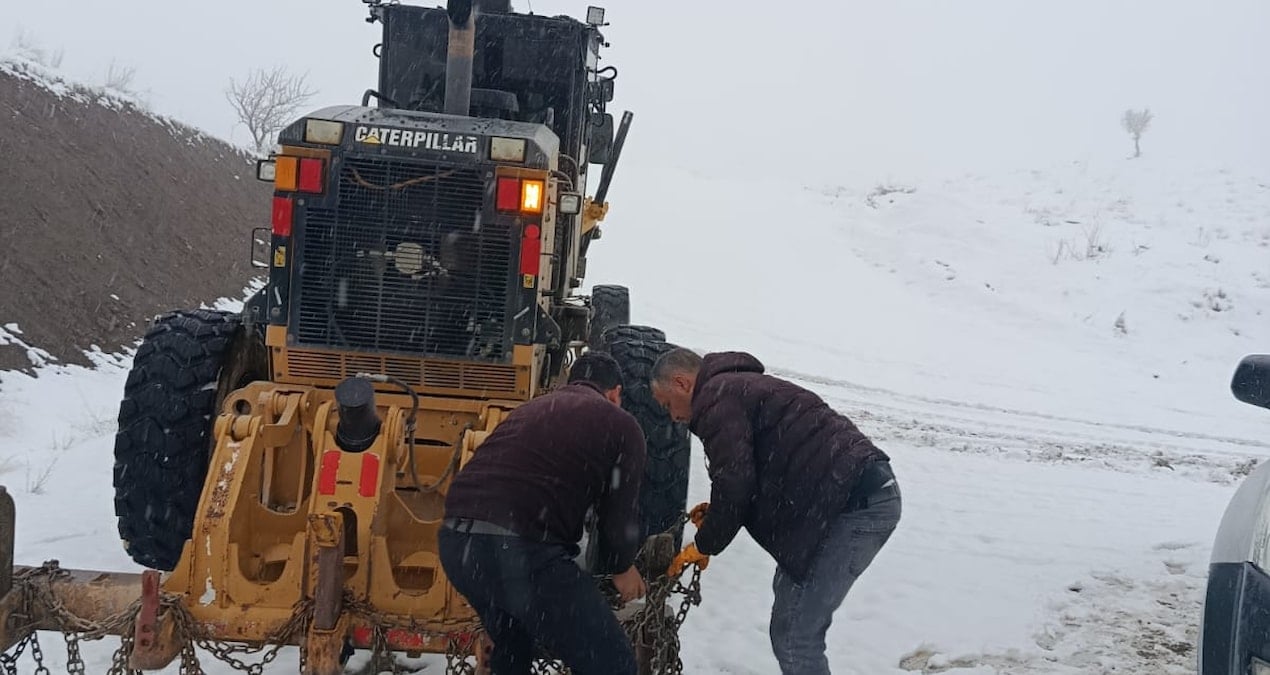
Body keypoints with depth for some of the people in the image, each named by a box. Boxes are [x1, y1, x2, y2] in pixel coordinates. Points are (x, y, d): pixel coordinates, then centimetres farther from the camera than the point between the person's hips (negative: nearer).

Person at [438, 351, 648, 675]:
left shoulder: (530, 409, 31)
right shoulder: (621, 425, 13)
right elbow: (619, 513, 12)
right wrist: (623, 567, 34)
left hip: (456, 541, 7)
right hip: (521, 550, -7)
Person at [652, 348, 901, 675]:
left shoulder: (715, 398, -5)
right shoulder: (740, 387, 27)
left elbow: (733, 484, -13)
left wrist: (704, 545, 2)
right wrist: (719, 512, 20)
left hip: (856, 505, -11)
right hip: (868, 493, 11)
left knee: (793, 635, -6)